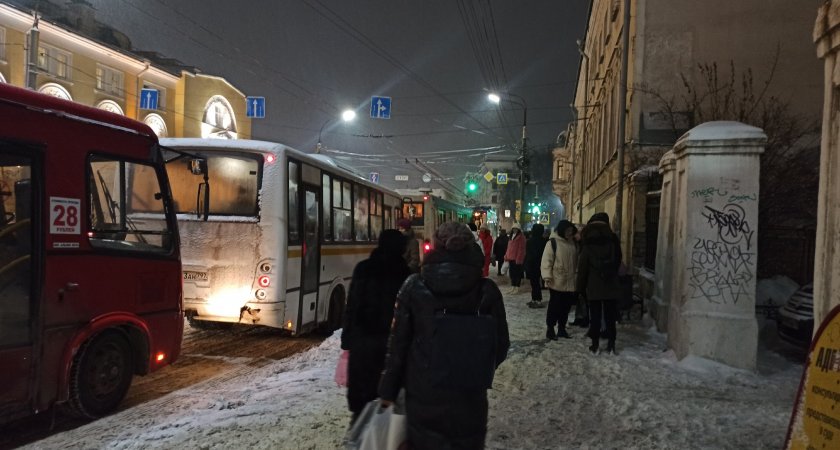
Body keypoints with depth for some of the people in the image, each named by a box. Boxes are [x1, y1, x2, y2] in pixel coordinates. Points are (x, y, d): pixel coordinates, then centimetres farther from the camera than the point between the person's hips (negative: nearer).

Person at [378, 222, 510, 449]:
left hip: (422, 393, 0)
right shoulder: (486, 291, -8)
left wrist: (388, 390, 5)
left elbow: (398, 343, -4)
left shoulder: (415, 286, -7)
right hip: (469, 397, 0)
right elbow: (499, 345, -1)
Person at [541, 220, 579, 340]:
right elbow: (546, 261, -13)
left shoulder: (573, 242, 9)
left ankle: (561, 328, 24)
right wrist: (547, 276, -19)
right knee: (554, 305, 0)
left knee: (566, 306, 12)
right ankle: (550, 329, 12)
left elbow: (576, 260, 18)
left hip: (570, 282, 6)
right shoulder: (553, 242, -10)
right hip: (557, 281, -6)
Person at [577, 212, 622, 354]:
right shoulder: (613, 239, 2)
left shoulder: (588, 243, -6)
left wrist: (581, 287, 2)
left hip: (594, 286, -2)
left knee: (595, 316, 4)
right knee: (610, 316, 8)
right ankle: (611, 344, 9)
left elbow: (582, 266, -4)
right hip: (611, 285, 2)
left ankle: (595, 344, 7)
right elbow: (618, 261, 11)